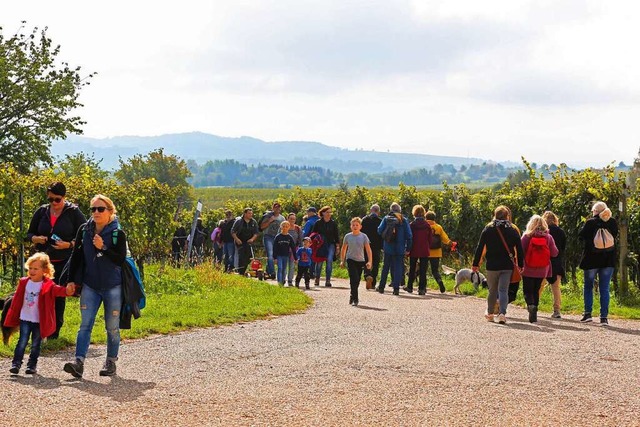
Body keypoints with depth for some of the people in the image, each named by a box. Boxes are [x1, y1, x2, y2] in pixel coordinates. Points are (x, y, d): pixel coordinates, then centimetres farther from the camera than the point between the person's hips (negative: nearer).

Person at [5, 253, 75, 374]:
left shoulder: (48, 285, -9)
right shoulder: (24, 282, 1)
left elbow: (57, 290, -29)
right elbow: (17, 301, 7)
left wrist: (66, 291, -52)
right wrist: (12, 317, 9)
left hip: (39, 321, -2)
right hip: (25, 319, 2)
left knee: (36, 345, 8)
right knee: (22, 342, 0)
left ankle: (32, 365, 19)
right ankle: (16, 363, 4)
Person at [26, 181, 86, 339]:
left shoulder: (73, 212, -4)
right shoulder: (41, 212, 6)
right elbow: (29, 234, 14)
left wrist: (69, 244, -20)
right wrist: (36, 239, -10)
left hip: (65, 262, -3)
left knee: (59, 295, 2)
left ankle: (54, 331, 12)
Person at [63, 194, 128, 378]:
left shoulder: (117, 234, -7)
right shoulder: (84, 230, 3)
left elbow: (121, 259, -13)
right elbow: (76, 256, 8)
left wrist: (103, 247, -23)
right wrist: (72, 280, 6)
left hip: (113, 287, -2)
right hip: (90, 286, 2)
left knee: (112, 327, 8)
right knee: (85, 325, -7)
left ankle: (111, 362, 21)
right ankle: (79, 362, -14)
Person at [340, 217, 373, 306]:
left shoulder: (363, 237, -3)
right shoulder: (347, 236, 0)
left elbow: (368, 250, -5)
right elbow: (343, 249, 11)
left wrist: (369, 261, -15)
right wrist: (342, 261, 8)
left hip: (360, 261, 1)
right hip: (350, 260, -1)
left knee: (357, 281, 8)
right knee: (354, 279, -16)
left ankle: (352, 297, 28)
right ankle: (355, 299, -13)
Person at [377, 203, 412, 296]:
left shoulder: (386, 219, 0)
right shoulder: (404, 220, -1)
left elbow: (379, 231, -4)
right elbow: (409, 235, -3)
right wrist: (408, 248, 2)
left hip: (388, 247, 1)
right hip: (400, 249, -1)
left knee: (385, 267, 12)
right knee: (398, 268, 3)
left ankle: (381, 287, 15)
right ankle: (396, 288, -2)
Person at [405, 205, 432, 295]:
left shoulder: (412, 224, -7)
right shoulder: (427, 225, -1)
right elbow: (430, 239, 3)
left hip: (414, 250, -1)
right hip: (424, 251, 1)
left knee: (412, 269, 14)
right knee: (423, 270, 3)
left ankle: (410, 287, 20)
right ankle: (422, 288, -2)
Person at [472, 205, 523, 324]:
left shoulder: (488, 230, -1)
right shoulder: (512, 231, 1)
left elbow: (480, 248, -1)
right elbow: (519, 249, 3)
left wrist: (475, 264, 5)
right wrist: (520, 265, 12)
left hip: (492, 266, 0)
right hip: (507, 266, 0)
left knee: (492, 290, 14)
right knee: (503, 290, 0)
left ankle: (490, 313, 25)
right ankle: (502, 313, -17)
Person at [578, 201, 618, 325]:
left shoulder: (591, 222, -12)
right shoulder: (613, 222, -1)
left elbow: (581, 235, -4)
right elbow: (614, 236, 12)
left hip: (591, 259, -3)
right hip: (608, 260, 3)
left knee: (588, 287, 14)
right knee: (604, 289, 5)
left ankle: (588, 313, 8)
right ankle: (604, 317, -1)